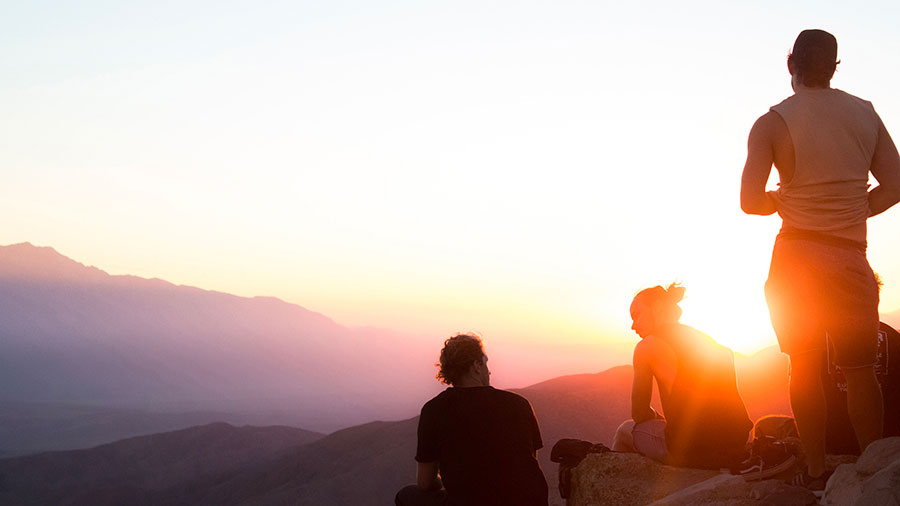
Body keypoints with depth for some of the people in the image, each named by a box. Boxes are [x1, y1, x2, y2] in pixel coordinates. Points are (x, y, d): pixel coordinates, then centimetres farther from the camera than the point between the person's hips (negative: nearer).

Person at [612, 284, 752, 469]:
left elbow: (639, 413, 4)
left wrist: (657, 418, 25)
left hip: (691, 451, -7)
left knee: (626, 430, 22)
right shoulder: (709, 341, 19)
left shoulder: (647, 346, 0)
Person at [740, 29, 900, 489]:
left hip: (796, 258, -1)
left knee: (805, 369, 8)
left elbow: (751, 201, -9)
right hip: (852, 258, 2)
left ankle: (816, 471, 10)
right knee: (859, 368, 10)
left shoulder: (771, 123, -5)